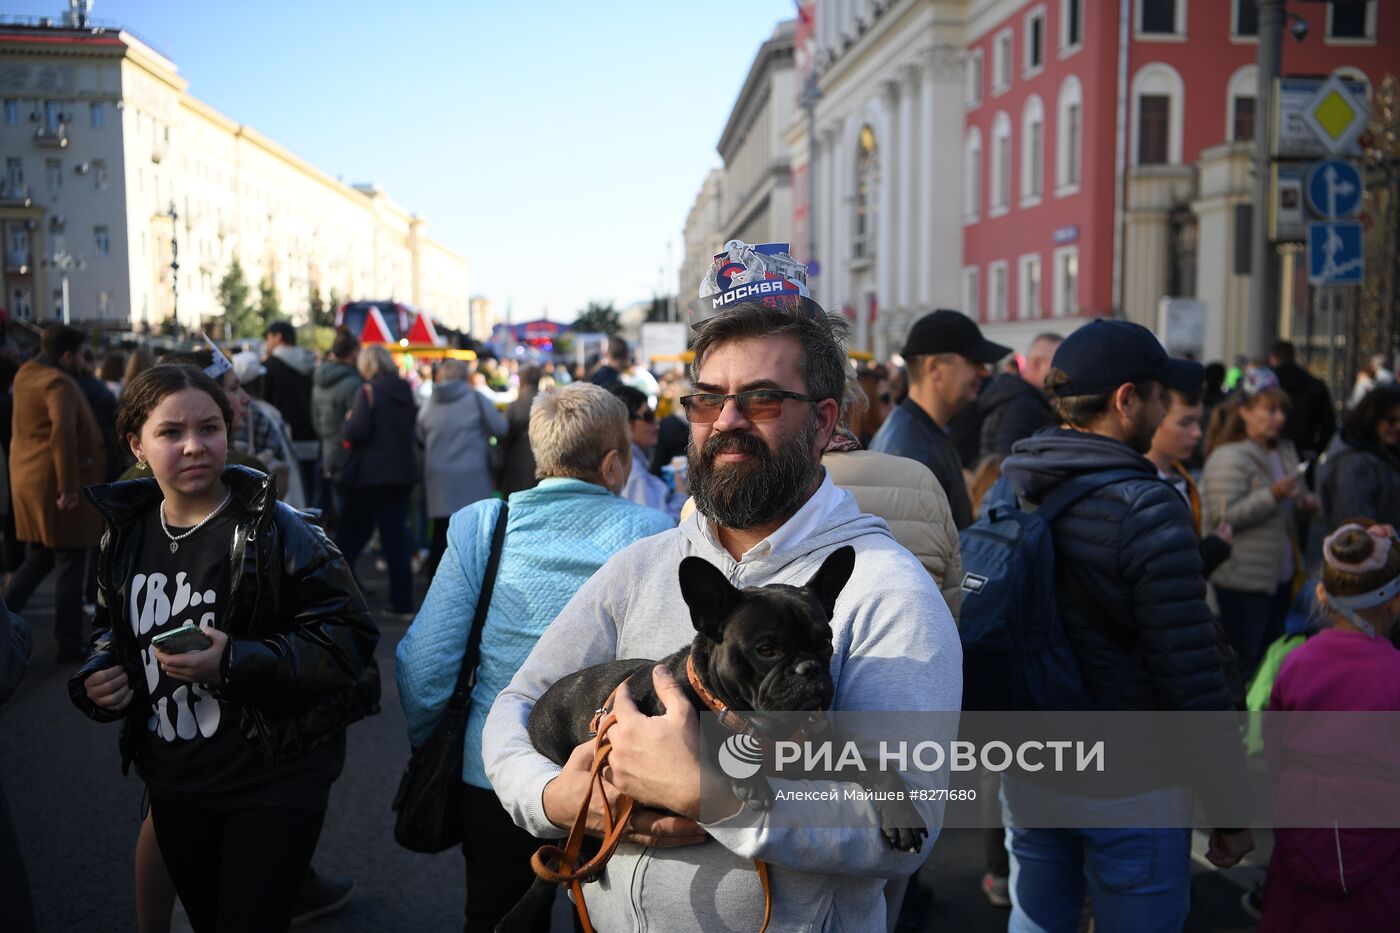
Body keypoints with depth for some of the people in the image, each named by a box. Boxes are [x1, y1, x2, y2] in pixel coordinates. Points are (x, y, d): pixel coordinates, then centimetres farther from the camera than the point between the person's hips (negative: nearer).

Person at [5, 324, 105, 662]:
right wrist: (68, 486, -28)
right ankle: (69, 644, 7)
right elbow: (63, 433, -29)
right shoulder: (59, 384, -17)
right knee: (70, 564, 0)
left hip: (28, 480, 9)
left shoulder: (25, 374, 11)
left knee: (38, 558, 21)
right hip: (57, 485, -9)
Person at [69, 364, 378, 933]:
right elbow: (112, 630, 18)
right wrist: (97, 676, -3)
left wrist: (237, 664, -26)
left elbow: (349, 636, -19)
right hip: (174, 784, 6)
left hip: (273, 784, -6)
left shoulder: (273, 529, -16)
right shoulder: (125, 534, 2)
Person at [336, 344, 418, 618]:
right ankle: (403, 604, 7)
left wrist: (349, 419, 1)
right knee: (396, 538, 8)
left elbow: (356, 433, -18)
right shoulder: (406, 391, 7)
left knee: (351, 536, 6)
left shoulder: (368, 391, -12)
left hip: (368, 475, -5)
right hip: (401, 474, 5)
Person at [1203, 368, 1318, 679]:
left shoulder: (1285, 451, 13)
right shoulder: (1228, 458, -15)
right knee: (1242, 662, -1)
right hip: (1243, 580, -9)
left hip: (1281, 574, 9)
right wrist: (1272, 496, -28)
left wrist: (1303, 502, 7)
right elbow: (1222, 517, -22)